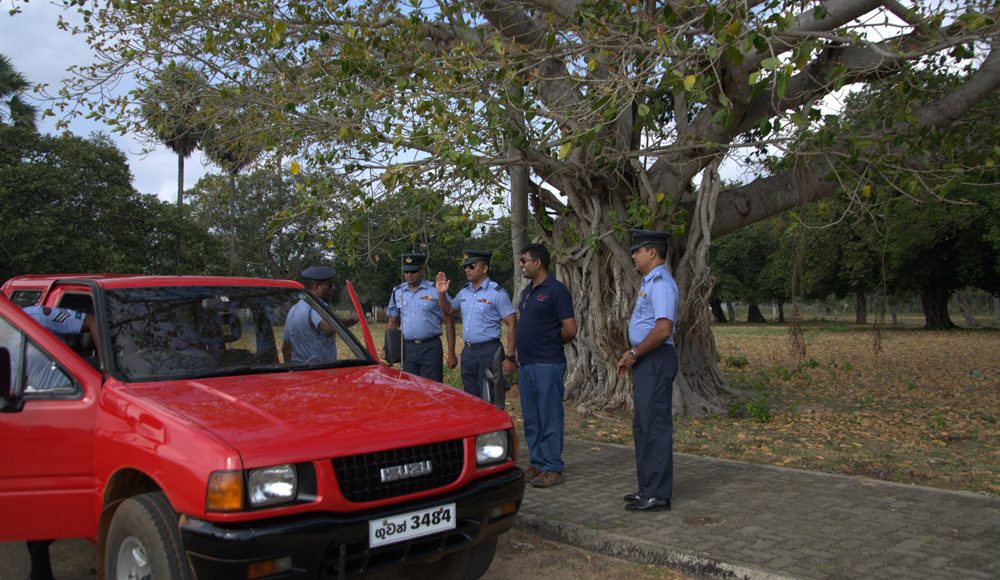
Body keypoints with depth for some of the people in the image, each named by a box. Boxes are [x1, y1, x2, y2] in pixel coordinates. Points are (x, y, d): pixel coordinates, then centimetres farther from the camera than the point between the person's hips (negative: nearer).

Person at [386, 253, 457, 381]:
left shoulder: (435, 291, -2)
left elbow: (448, 322, -2)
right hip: (407, 349, 3)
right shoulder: (397, 292, 10)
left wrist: (451, 353, -6)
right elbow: (393, 322, 17)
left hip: (431, 348, -3)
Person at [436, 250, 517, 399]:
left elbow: (512, 324, -13)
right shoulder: (464, 291, 10)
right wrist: (441, 293, 5)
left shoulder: (497, 293, -11)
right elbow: (448, 311, 24)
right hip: (467, 352, 7)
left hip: (488, 352, -7)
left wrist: (510, 357, -17)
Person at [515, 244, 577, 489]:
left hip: (547, 365, -9)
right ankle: (537, 464, 23)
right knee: (531, 419, 13)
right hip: (526, 364, 9)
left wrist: (551, 343, -1)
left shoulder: (556, 290, -11)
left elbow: (570, 329, -16)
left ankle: (553, 469, 5)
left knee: (549, 418, -2)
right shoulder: (527, 291, 15)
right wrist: (515, 356, 13)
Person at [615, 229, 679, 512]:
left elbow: (663, 329, -25)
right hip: (646, 362, 11)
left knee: (655, 426, -6)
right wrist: (631, 354, 15)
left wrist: (634, 354, -16)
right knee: (643, 426, 15)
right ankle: (648, 488, 25)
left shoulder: (661, 283, -15)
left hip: (656, 361, -11)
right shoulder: (649, 282, 18)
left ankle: (658, 495, 1)